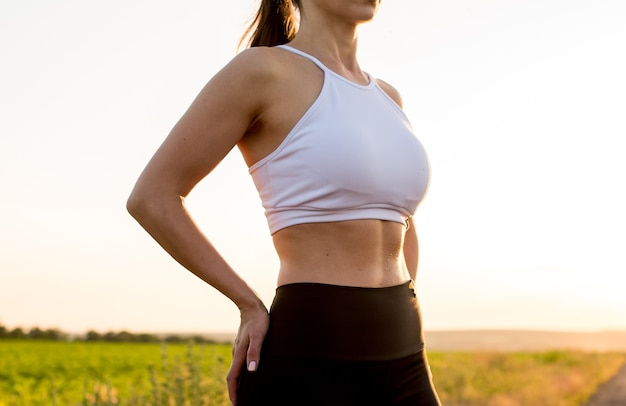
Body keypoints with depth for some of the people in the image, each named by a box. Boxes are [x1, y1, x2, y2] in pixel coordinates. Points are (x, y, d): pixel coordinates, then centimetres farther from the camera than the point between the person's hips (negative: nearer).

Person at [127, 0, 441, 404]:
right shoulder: (262, 69, -7)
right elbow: (152, 198, -7)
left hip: (401, 371, 7)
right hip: (309, 369, -7)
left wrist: (402, 321, 15)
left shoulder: (385, 98, 16)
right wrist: (252, 306, -5)